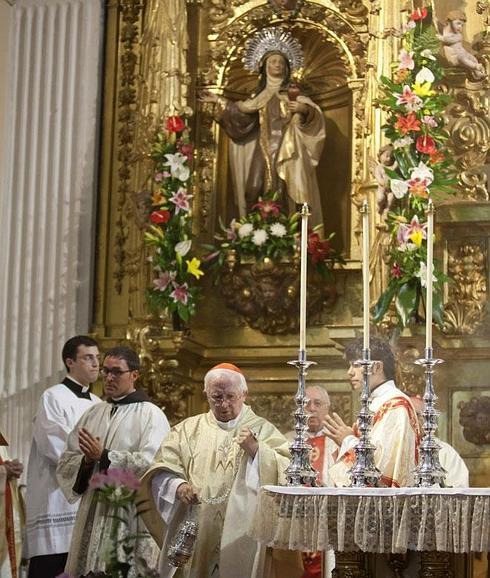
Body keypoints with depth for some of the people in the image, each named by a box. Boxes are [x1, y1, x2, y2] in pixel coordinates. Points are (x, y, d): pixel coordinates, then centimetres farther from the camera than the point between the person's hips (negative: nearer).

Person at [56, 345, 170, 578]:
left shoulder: (150, 415, -3)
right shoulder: (93, 414, 14)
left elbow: (151, 463, -18)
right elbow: (66, 463, 11)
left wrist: (103, 456, -15)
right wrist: (86, 461, -11)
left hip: (130, 517, -5)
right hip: (93, 514, 5)